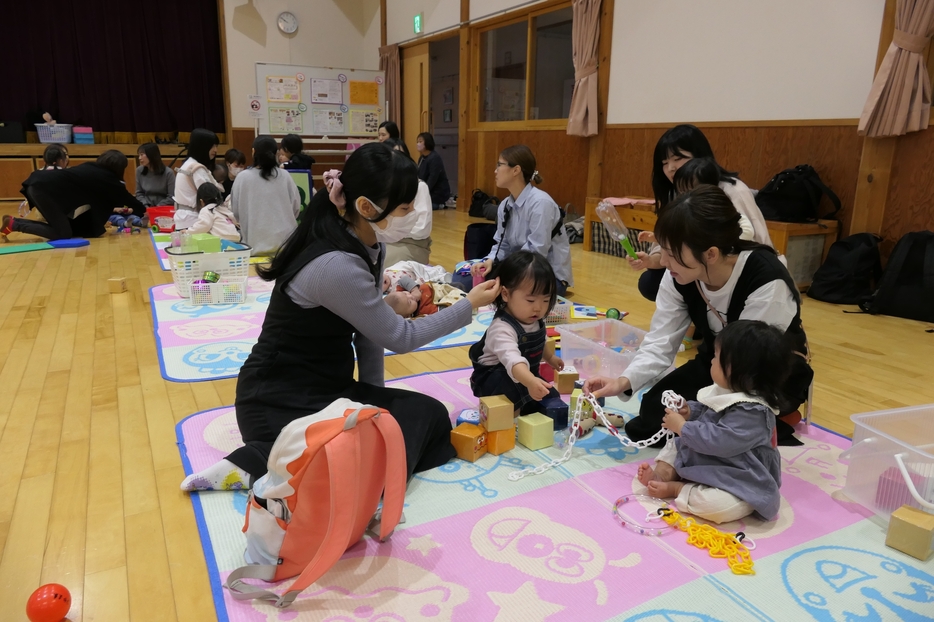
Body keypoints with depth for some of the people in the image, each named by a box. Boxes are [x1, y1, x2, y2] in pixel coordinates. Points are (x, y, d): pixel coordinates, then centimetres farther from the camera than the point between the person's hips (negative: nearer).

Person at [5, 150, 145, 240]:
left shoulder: (93, 169, 18)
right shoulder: (105, 178, -4)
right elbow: (125, 196, 6)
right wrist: (143, 211, 19)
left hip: (39, 184, 9)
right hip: (44, 188, -9)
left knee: (61, 228, 12)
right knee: (63, 234, -6)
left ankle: (14, 222, 10)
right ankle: (14, 224, -6)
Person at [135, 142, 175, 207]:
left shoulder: (168, 172, -8)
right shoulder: (139, 170, 7)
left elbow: (172, 197, -9)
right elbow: (139, 193, 11)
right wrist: (146, 206, -6)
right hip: (147, 208, 3)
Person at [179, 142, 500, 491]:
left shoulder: (367, 244, -2)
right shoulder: (336, 265, -29)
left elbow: (370, 330, 2)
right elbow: (400, 338, -18)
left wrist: (373, 400, 1)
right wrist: (470, 305, -9)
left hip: (325, 386, 9)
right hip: (280, 401, -9)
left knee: (430, 416, -2)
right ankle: (262, 465, -7)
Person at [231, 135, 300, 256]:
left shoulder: (243, 177, -6)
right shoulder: (285, 176, -2)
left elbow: (235, 211, 2)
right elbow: (296, 207, 6)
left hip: (256, 243, -1)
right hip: (285, 241, 1)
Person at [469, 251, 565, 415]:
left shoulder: (535, 320, -7)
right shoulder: (502, 329, -37)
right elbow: (513, 360, -55)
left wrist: (550, 358, 34)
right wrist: (530, 382, -72)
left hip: (526, 374, 9)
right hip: (492, 378, -9)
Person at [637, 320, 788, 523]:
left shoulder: (752, 412, -30)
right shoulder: (728, 390, -1)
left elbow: (719, 441, -35)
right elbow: (707, 411, 18)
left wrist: (682, 427, -26)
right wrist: (690, 411, -3)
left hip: (735, 482, -10)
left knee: (716, 505, -36)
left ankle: (675, 488, -14)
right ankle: (663, 473, -6)